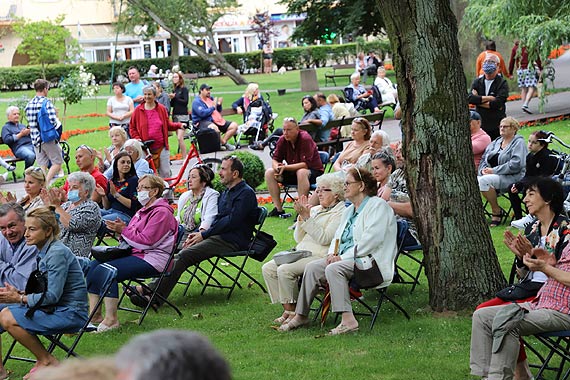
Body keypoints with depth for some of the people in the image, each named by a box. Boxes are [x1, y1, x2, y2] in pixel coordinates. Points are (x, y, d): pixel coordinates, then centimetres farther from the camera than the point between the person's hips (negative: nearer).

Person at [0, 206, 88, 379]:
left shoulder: (57, 253, -19)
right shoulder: (43, 251, 11)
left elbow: (52, 296, -22)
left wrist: (19, 299, -15)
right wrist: (19, 293, -2)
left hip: (70, 314, -10)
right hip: (56, 310, 10)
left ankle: (47, 361, -6)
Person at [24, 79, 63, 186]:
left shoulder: (29, 104, 8)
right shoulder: (46, 102, -14)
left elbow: (30, 122, 13)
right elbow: (53, 121, -19)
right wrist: (58, 122, 1)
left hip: (35, 139, 6)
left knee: (42, 165, 11)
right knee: (57, 162, 3)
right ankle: (46, 182, -11)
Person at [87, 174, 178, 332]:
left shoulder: (161, 212, -11)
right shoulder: (143, 211, 21)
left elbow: (146, 241, -19)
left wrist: (124, 230, -14)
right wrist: (121, 229, 3)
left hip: (151, 260, -10)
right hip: (136, 254, 10)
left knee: (105, 270, -26)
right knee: (93, 265, -5)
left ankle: (111, 319, -24)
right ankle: (94, 313, -6)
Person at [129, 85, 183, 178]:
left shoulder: (161, 109, 8)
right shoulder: (138, 110, 4)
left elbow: (168, 125, 15)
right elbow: (132, 128, 10)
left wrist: (178, 125, -1)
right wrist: (137, 139, -5)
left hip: (161, 147, 1)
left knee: (165, 172, 3)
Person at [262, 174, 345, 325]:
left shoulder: (340, 213, -4)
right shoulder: (315, 210, 22)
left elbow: (324, 238, -17)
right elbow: (299, 239, 19)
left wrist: (307, 217, -17)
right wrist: (301, 216, 5)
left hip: (320, 256, -9)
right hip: (301, 253, 9)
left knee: (284, 270, -28)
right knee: (268, 268, -9)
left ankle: (292, 311, -15)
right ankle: (286, 309, -9)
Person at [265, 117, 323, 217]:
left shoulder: (305, 139, -22)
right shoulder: (282, 140, -4)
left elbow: (306, 164, -26)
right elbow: (275, 159, 1)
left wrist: (285, 167, -33)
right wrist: (277, 167, -24)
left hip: (313, 171, -7)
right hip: (292, 172, 7)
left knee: (301, 172, -40)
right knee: (269, 173, -11)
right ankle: (278, 208, -10)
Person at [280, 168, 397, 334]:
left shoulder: (377, 205, -6)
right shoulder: (349, 211, 24)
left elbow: (372, 239, -18)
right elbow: (338, 236, 25)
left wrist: (344, 257, -18)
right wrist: (333, 253, 0)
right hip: (346, 258, 9)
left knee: (333, 269, -32)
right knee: (312, 267, -10)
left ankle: (348, 320, -36)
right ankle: (301, 315, -7)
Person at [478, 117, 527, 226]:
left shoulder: (518, 143, -2)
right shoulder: (496, 142, 21)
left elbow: (515, 165, -15)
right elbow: (484, 159, 20)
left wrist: (494, 170, -16)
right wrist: (483, 170, -4)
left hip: (513, 178, -7)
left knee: (484, 180, -32)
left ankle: (496, 211, -18)